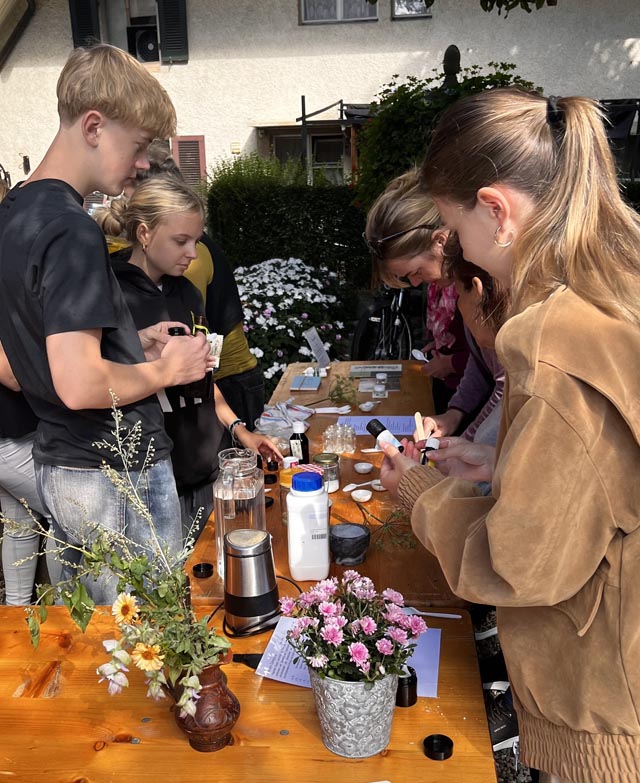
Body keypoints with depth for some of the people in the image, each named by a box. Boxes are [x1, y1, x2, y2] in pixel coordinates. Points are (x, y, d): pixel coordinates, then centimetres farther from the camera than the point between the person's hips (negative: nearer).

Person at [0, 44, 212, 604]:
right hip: (119, 475, -9)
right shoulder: (72, 231, -20)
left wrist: (132, 342, 11)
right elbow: (80, 385, -28)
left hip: (58, 467, 9)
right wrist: (167, 369, -11)